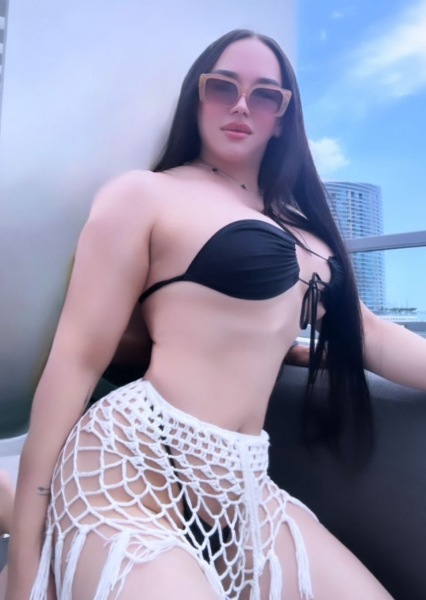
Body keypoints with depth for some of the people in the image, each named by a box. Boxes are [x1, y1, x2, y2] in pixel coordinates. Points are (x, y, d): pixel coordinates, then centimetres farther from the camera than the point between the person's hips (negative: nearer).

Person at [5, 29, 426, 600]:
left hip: (241, 490, 7)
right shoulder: (143, 194, -3)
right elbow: (77, 360, -8)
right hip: (134, 469, -6)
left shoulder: (297, 224, 18)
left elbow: (367, 333, 20)